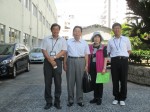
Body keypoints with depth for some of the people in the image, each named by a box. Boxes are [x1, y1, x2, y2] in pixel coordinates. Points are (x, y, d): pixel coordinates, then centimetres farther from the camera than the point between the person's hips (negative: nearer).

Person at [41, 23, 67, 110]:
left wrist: (54, 58, -13)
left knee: (58, 82, 1)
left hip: (58, 61, 0)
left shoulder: (62, 40, 8)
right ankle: (48, 102, 10)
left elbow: (64, 51, -2)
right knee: (47, 82, 2)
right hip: (48, 61, 1)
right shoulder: (46, 39, 10)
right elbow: (44, 50, 1)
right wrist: (50, 60, -12)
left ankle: (57, 102, 10)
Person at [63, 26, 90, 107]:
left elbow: (86, 55, 8)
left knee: (80, 81, 3)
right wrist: (65, 64, 1)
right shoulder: (68, 42, 9)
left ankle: (79, 100, 13)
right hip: (70, 61, 0)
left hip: (81, 61, 0)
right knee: (70, 81, 2)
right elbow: (65, 53, 8)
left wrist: (86, 65, 1)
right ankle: (70, 100, 13)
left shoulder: (84, 43, 10)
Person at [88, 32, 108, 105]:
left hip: (99, 67, -4)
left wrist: (104, 68, -14)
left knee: (99, 82, 5)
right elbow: (88, 57, 14)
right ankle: (95, 97, 23)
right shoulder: (90, 47, 9)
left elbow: (105, 58, -6)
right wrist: (87, 67, 9)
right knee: (93, 82, 10)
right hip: (92, 67, 4)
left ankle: (99, 98, 16)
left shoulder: (103, 47, -2)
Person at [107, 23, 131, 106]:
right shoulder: (110, 41, 11)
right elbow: (108, 52, 17)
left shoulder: (126, 39, 9)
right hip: (114, 61, 1)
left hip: (124, 60, -1)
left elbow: (129, 50, 16)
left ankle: (122, 99, 13)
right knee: (115, 80, 4)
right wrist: (114, 57, 7)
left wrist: (124, 56, 7)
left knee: (123, 80, 2)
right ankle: (116, 98, 17)